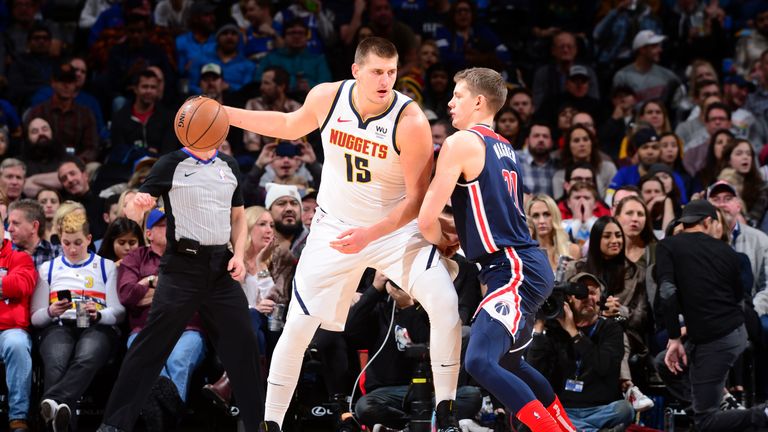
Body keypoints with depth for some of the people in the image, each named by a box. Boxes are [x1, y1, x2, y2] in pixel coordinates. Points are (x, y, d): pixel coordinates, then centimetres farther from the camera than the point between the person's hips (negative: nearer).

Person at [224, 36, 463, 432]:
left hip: (397, 228, -2)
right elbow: (291, 126, 11)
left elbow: (417, 199, -19)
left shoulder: (410, 121, -24)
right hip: (334, 228, 2)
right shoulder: (326, 98, -13)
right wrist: (226, 114, 7)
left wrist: (371, 234, -31)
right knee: (297, 328, -3)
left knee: (445, 306, -20)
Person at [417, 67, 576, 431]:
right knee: (509, 361, 25)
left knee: (479, 362, -21)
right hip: (530, 266, 10)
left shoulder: (460, 143, -9)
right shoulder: (504, 148, 18)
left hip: (515, 271, -10)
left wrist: (441, 242, 9)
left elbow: (427, 220, -12)